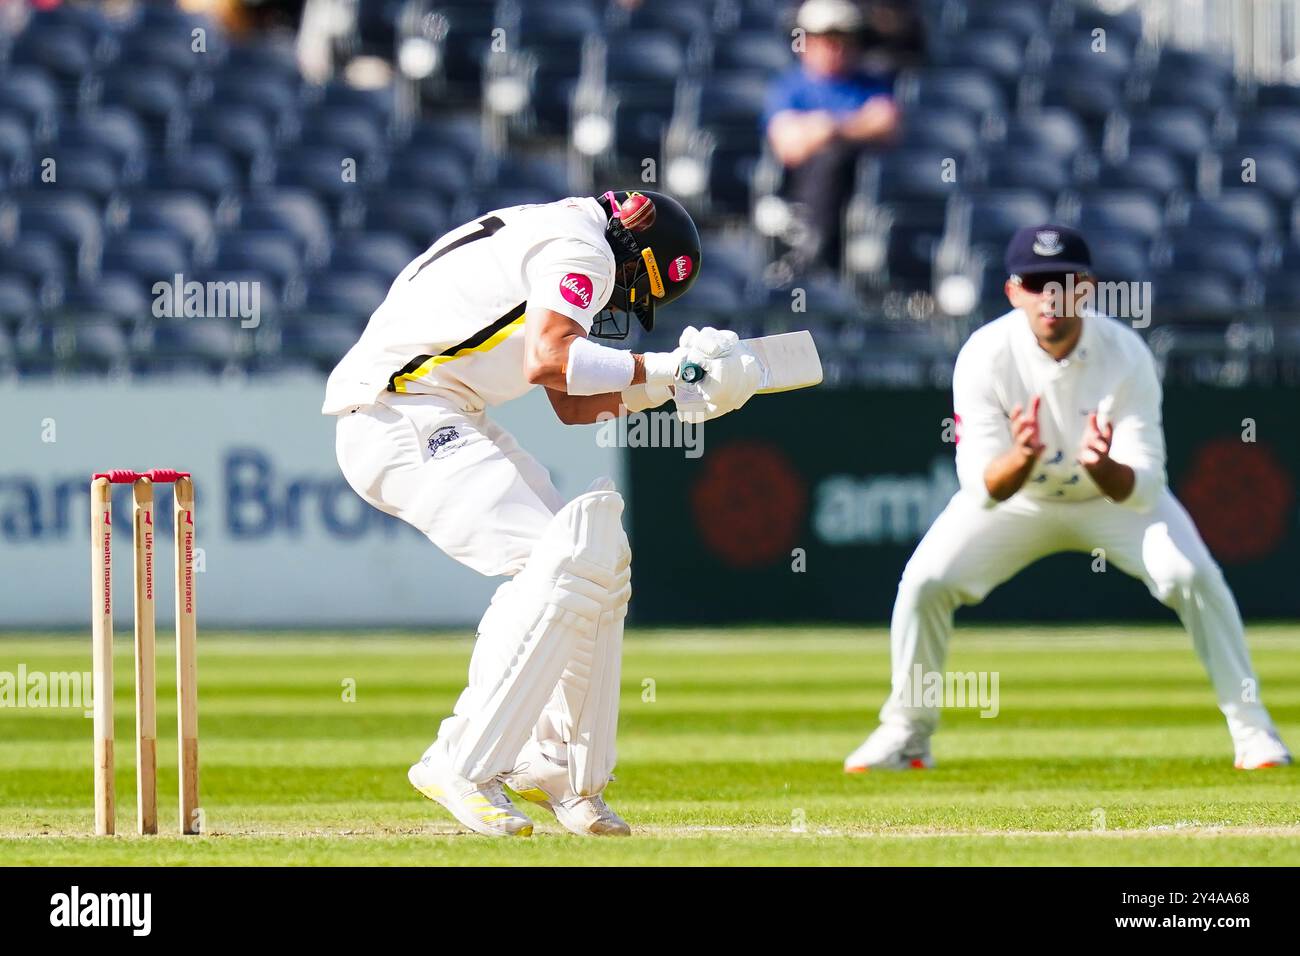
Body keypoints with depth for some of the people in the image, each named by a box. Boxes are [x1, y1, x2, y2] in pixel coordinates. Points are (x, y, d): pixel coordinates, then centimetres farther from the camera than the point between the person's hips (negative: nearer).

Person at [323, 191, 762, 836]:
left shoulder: (546, 241, 23)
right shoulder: (581, 246, -9)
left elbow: (574, 405, 22)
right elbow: (547, 361, -24)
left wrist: (673, 388, 11)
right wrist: (660, 369, -15)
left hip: (448, 421, 11)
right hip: (402, 416, -11)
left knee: (598, 558, 13)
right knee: (562, 564, -20)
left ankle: (559, 774, 14)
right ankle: (461, 766, -19)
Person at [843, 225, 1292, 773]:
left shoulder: (1126, 355, -28)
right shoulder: (984, 357, -28)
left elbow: (1143, 490, -32)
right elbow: (981, 489, -32)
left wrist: (1103, 468, -55)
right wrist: (1019, 458, -54)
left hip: (1115, 496, 0)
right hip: (1016, 496, 1)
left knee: (1193, 577, -22)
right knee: (925, 582, -18)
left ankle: (1251, 728, -6)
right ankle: (906, 734, 2)